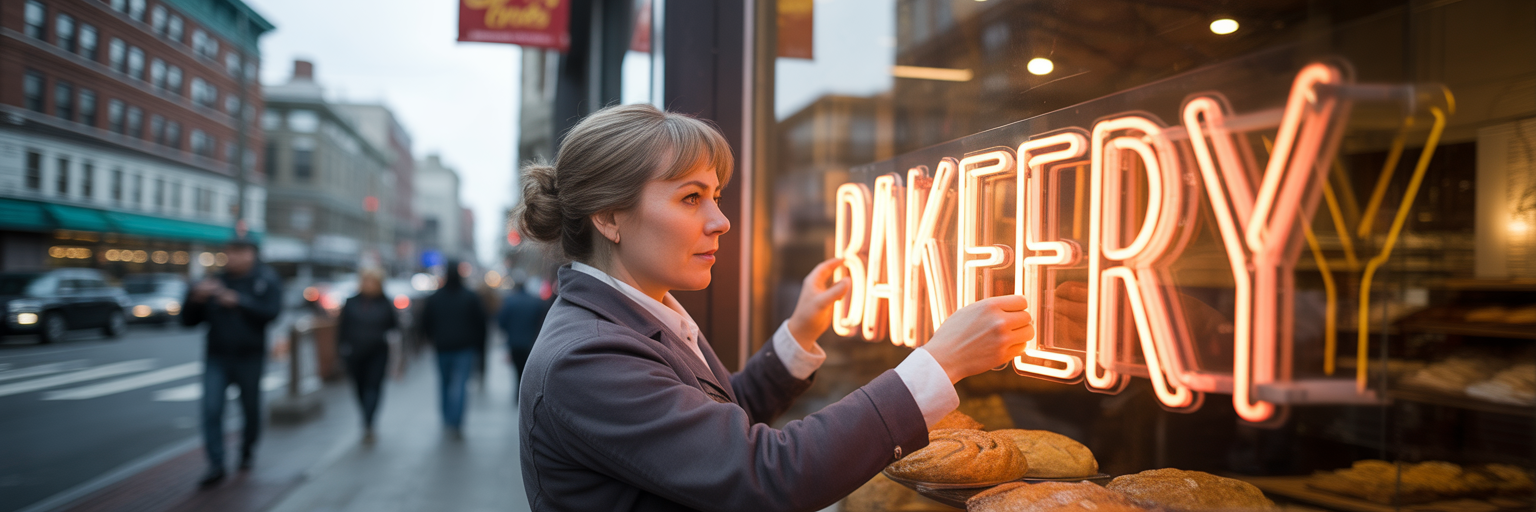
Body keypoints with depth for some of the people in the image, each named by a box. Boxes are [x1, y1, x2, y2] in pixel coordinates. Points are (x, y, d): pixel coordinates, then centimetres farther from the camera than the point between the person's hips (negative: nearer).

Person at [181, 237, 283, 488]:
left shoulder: (266, 280, -3)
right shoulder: (215, 282, 6)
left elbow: (271, 311, -20)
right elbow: (188, 320, 7)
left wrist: (238, 301, -29)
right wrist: (195, 297, -13)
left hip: (250, 357, -2)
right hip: (216, 357, 2)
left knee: (250, 408, 11)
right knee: (211, 409, -9)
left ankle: (248, 449, 35)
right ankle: (216, 464, -5)